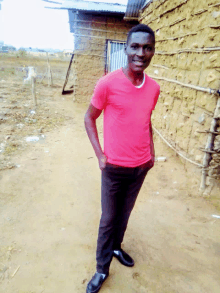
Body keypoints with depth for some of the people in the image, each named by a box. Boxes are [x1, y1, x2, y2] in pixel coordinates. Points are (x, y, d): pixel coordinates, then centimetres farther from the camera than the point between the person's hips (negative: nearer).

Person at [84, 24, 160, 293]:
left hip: (141, 166, 5)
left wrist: (151, 152, 9)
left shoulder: (154, 88, 0)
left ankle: (116, 247, 48)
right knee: (108, 218, 11)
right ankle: (102, 268, 33)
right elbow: (89, 118, -5)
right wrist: (100, 154, -11)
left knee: (124, 214, 22)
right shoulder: (108, 83, -15)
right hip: (114, 167, -4)